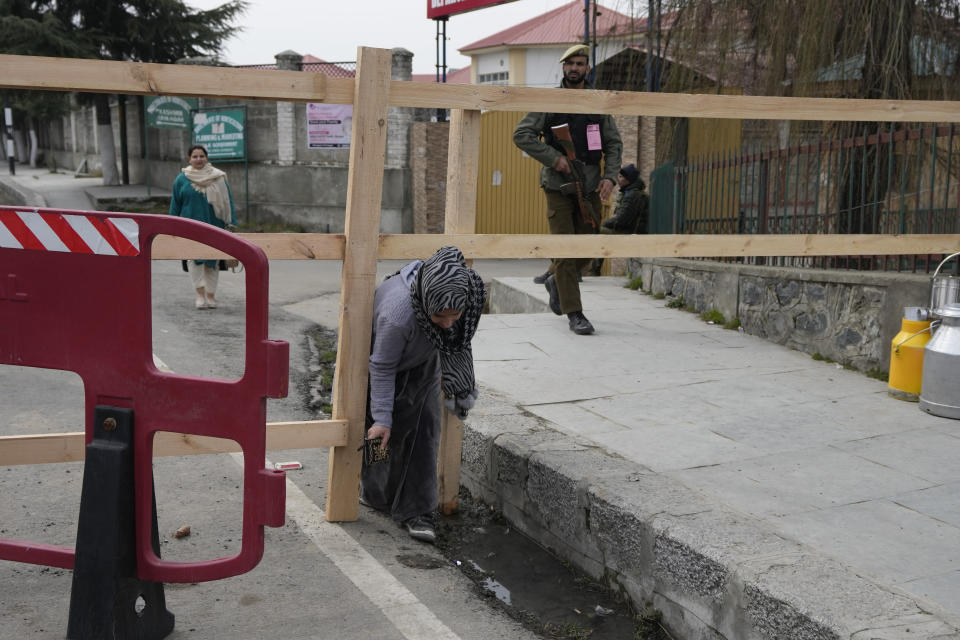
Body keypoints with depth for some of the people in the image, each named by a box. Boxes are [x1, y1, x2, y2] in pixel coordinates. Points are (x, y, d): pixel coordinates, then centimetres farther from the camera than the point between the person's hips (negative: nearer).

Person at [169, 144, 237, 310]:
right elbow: (175, 204, 10)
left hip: (213, 225, 0)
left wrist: (230, 224, -2)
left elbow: (227, 202, 5)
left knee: (212, 260, 3)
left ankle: (210, 296, 12)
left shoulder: (218, 178, 4)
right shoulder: (182, 179, 6)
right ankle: (200, 293, -14)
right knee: (193, 257, -14)